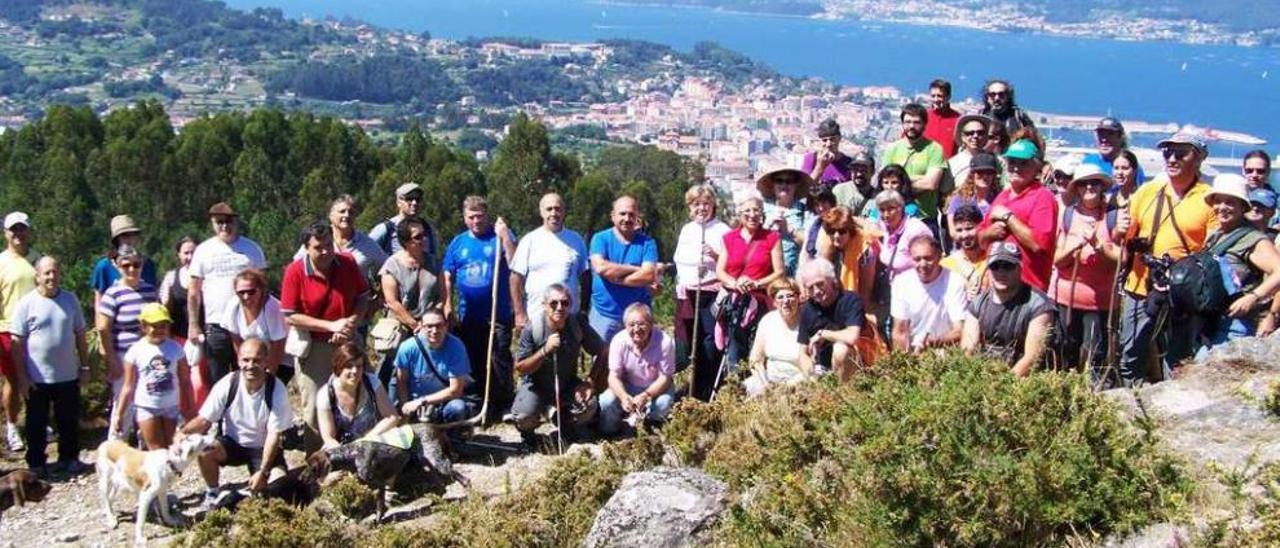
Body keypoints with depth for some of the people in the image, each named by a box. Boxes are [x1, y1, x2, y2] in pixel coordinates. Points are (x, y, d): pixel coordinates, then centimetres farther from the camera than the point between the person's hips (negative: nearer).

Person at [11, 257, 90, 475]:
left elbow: (80, 334, 10)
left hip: (68, 375, 3)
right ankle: (36, 464, 21)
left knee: (69, 421, 13)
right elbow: (17, 343, -7)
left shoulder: (70, 299, 2)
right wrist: (22, 377, -9)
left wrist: (85, 365, 9)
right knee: (36, 424, 9)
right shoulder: (26, 303, -8)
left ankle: (69, 458, 27)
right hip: (37, 378, -3)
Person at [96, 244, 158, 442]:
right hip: (124, 357, -5)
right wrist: (111, 361, -11)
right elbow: (103, 330, -10)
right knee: (125, 407, 0)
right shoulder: (113, 294, -9)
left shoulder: (150, 290, 7)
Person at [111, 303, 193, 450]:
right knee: (157, 450, -1)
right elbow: (128, 386, -1)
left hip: (171, 406, 2)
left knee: (168, 448, 7)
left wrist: (190, 409, 4)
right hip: (146, 407, -2)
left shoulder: (175, 348, -1)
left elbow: (184, 382, 3)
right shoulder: (136, 351, -6)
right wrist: (119, 414, -3)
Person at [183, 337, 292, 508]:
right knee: (205, 450, -29)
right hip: (232, 443, 1)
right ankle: (212, 493, -1)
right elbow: (204, 420, -11)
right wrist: (182, 433, -32)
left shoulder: (277, 390, -21)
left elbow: (274, 435, -18)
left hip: (263, 448, -1)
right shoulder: (226, 385, -16)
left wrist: (263, 472, -24)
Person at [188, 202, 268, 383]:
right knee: (217, 381, 6)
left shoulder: (251, 248, 6)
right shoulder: (203, 250, 4)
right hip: (215, 326, 0)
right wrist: (193, 325, -2)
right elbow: (194, 291, 4)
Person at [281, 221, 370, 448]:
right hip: (313, 347, -3)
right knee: (314, 407, 1)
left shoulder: (348, 264, -5)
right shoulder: (295, 272, -13)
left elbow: (363, 298, 5)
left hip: (346, 344, 3)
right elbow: (290, 316, -13)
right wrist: (331, 325, -18)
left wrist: (352, 322, -14)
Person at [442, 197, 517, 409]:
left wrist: (504, 237, -21)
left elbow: (515, 264, -14)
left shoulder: (501, 237, -1)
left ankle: (504, 402, 7)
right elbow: (447, 277, 9)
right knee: (472, 362, 13)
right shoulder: (458, 243, 9)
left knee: (500, 360, -2)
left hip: (498, 314, -4)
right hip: (468, 317, 4)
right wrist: (448, 306, 0)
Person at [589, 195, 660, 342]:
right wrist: (636, 269, -13)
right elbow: (601, 267, -17)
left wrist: (615, 278, -13)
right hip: (603, 315, 0)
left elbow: (649, 276, -12)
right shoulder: (600, 238, 2)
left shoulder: (647, 242, 2)